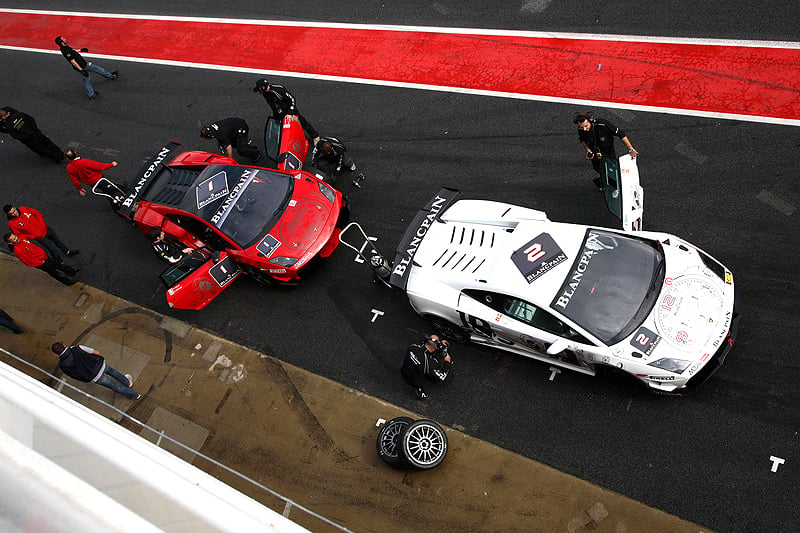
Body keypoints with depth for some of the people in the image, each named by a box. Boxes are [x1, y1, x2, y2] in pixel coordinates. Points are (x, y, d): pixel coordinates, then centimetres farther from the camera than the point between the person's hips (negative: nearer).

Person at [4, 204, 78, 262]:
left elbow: (37, 213, 2)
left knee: (58, 240, 23)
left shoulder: (23, 209, -12)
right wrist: (33, 236, -19)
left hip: (45, 229, 5)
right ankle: (60, 262, 30)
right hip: (40, 237, -5)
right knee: (54, 250, 3)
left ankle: (67, 252, 48)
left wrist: (42, 224, -5)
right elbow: (19, 236, -14)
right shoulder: (12, 224, -22)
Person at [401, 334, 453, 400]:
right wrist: (448, 362, -13)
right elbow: (442, 378, -25)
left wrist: (440, 344, -1)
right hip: (416, 382, -6)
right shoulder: (429, 363, -39)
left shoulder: (414, 346, -22)